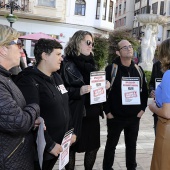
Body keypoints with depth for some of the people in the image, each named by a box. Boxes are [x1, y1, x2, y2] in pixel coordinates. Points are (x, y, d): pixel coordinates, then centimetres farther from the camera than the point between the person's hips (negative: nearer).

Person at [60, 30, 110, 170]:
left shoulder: (90, 62, 11)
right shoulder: (67, 63, -9)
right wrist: (79, 91, -27)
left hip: (92, 112, 7)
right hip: (75, 113, -6)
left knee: (93, 146, 14)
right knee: (72, 147, 7)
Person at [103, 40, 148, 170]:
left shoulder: (139, 70, 5)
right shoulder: (111, 69, -9)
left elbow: (144, 90, 10)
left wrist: (142, 108, 3)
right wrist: (107, 111, -13)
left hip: (134, 116, 4)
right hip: (115, 116, -4)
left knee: (132, 145, 17)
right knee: (111, 144, 12)